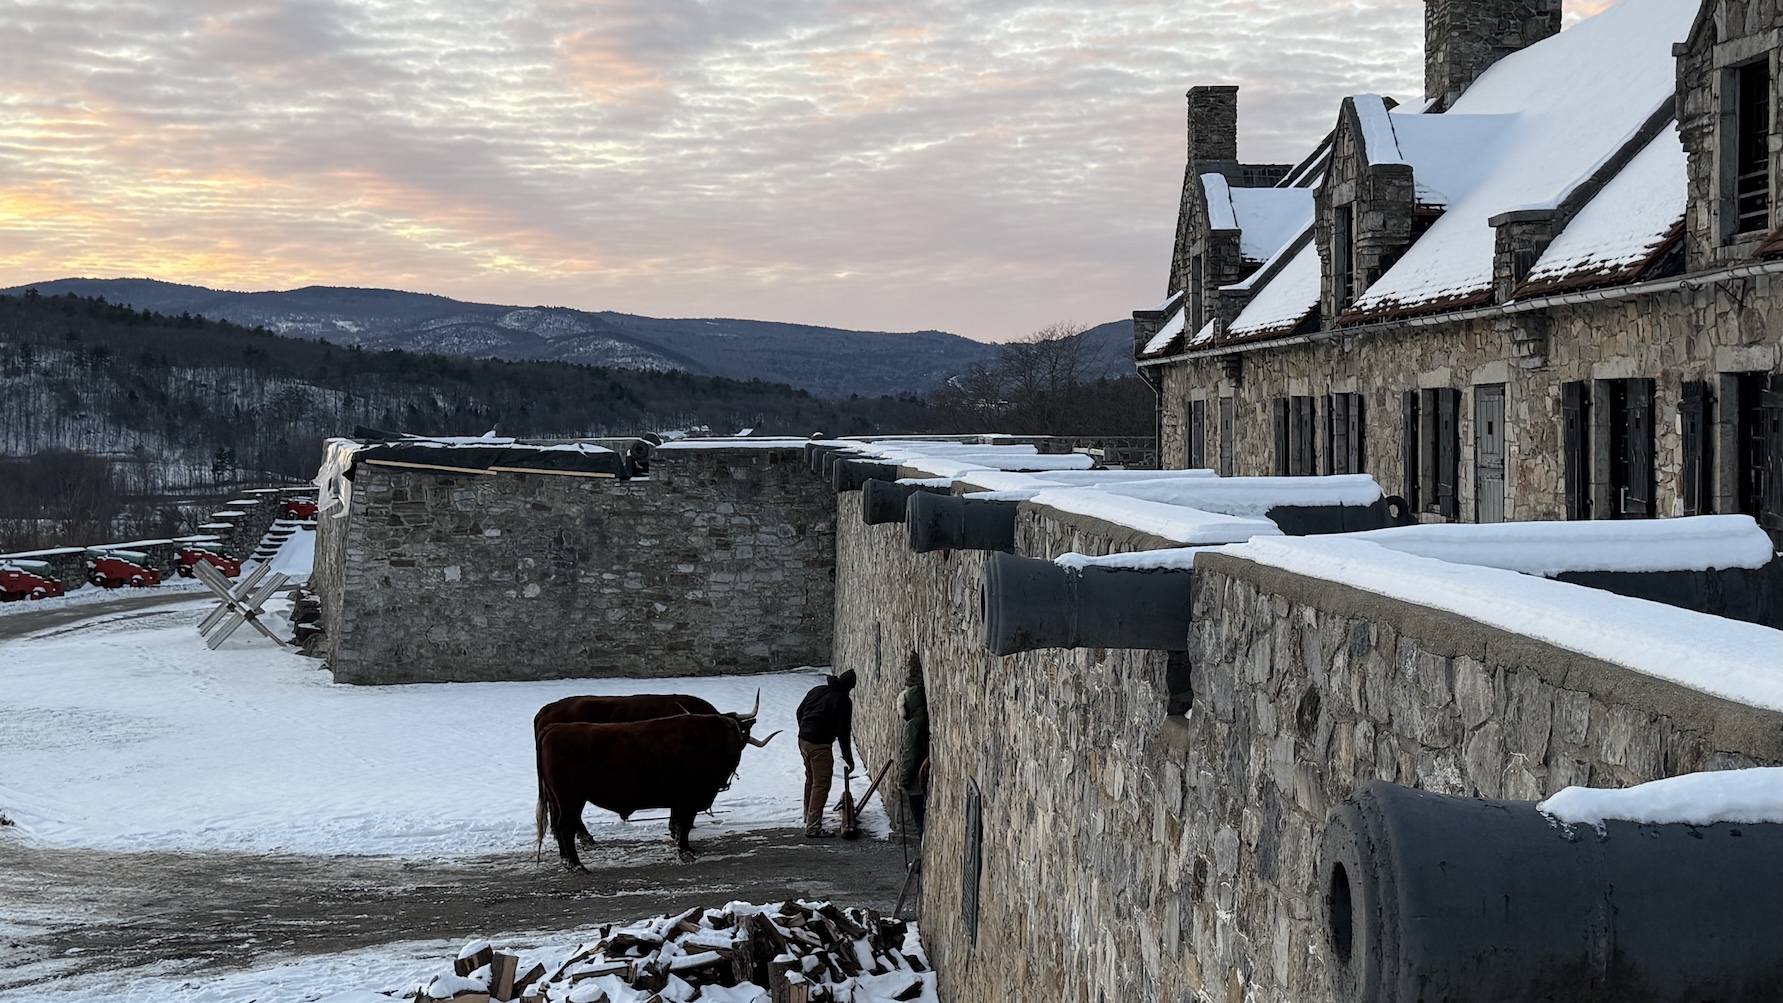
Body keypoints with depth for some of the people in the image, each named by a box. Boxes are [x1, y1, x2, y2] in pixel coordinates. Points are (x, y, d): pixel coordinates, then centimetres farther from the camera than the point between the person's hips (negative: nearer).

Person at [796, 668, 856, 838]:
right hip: (820, 744, -8)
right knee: (821, 784, -4)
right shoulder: (844, 701, -11)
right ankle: (813, 827, -8)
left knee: (811, 778, 25)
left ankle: (809, 816, 40)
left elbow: (800, 711, 17)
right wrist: (848, 758, -5)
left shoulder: (817, 690, 9)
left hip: (803, 739, 8)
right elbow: (843, 732, -12)